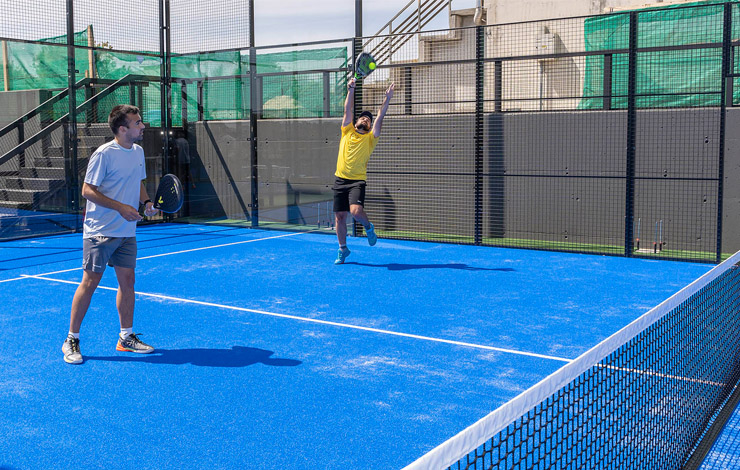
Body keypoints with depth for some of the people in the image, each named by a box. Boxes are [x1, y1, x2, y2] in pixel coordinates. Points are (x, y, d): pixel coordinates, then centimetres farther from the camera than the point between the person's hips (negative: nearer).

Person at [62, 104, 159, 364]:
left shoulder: (138, 151, 9)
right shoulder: (104, 154, -14)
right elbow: (88, 191, -13)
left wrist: (146, 202, 2)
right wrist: (121, 207, -20)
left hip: (127, 232, 7)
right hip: (100, 231, -7)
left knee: (127, 280, 8)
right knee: (90, 282, -3)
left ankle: (126, 337, 20)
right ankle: (71, 340, 10)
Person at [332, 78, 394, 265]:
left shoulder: (370, 138, 5)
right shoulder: (347, 132, 11)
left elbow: (380, 117, -3)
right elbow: (347, 110, 4)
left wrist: (387, 99, -11)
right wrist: (351, 91, -6)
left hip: (357, 181, -3)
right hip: (341, 179, 3)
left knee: (356, 211, -24)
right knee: (340, 216, 5)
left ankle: (369, 228, 9)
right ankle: (343, 249, 24)